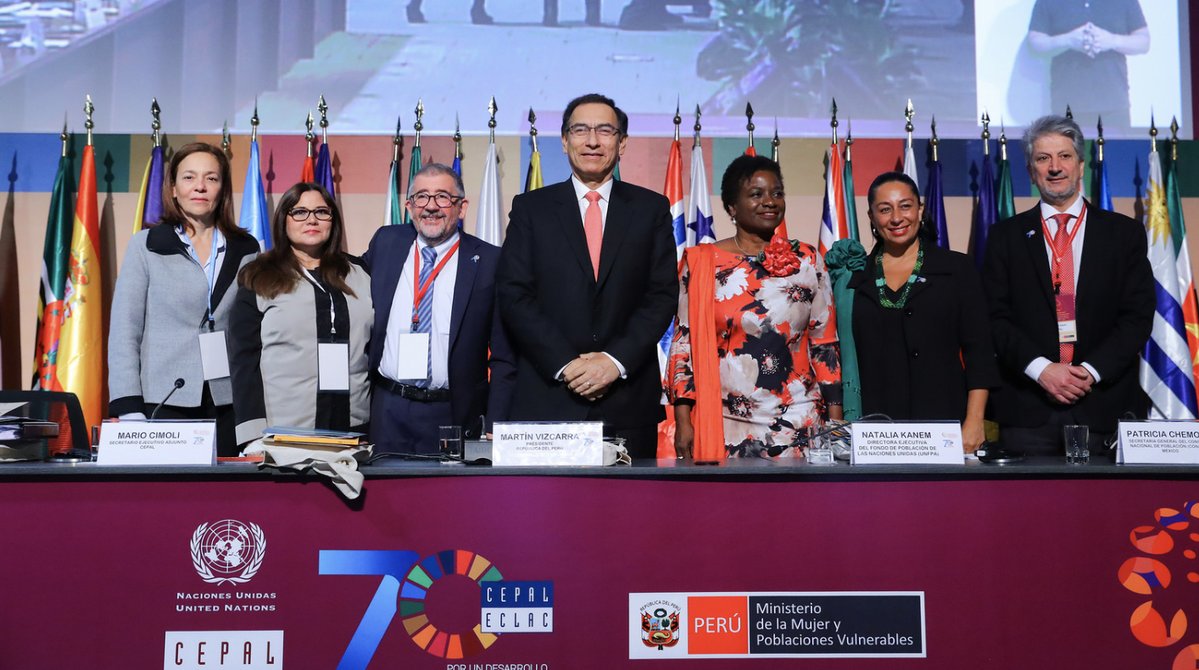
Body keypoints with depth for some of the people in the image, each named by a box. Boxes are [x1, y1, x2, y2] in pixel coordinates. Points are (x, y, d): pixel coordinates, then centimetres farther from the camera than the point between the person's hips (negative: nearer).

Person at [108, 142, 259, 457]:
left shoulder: (246, 249, 9)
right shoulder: (146, 245, 3)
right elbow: (124, 333, 0)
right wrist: (130, 410, -8)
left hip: (232, 404, 2)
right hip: (165, 404, -1)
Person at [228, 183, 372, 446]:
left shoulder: (359, 274, 11)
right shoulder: (259, 280, 3)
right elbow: (245, 359, -1)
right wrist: (254, 433, -9)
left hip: (353, 427, 3)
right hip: (283, 430, -2)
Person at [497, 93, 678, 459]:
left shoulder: (651, 208, 9)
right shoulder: (531, 208, 8)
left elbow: (663, 295, 2)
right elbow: (514, 295, 0)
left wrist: (616, 360, -11)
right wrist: (565, 364, -11)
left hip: (629, 401, 1)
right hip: (547, 396, 0)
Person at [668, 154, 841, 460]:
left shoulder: (807, 260, 7)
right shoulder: (701, 262, 2)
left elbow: (825, 343, 8)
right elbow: (684, 343, 2)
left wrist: (835, 420, 3)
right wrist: (683, 421, -5)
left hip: (799, 423, 1)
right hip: (725, 425, -1)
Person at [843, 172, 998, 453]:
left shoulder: (957, 268, 6)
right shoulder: (856, 276, 9)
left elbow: (979, 352, 2)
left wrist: (974, 421, -7)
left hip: (943, 421, -1)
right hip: (873, 429, 1)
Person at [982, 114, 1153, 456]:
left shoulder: (1125, 233, 9)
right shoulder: (1006, 236, 8)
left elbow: (1138, 316, 2)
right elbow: (995, 317, 0)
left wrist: (1091, 370, -10)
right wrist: (1041, 368, -13)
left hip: (1105, 405, 1)